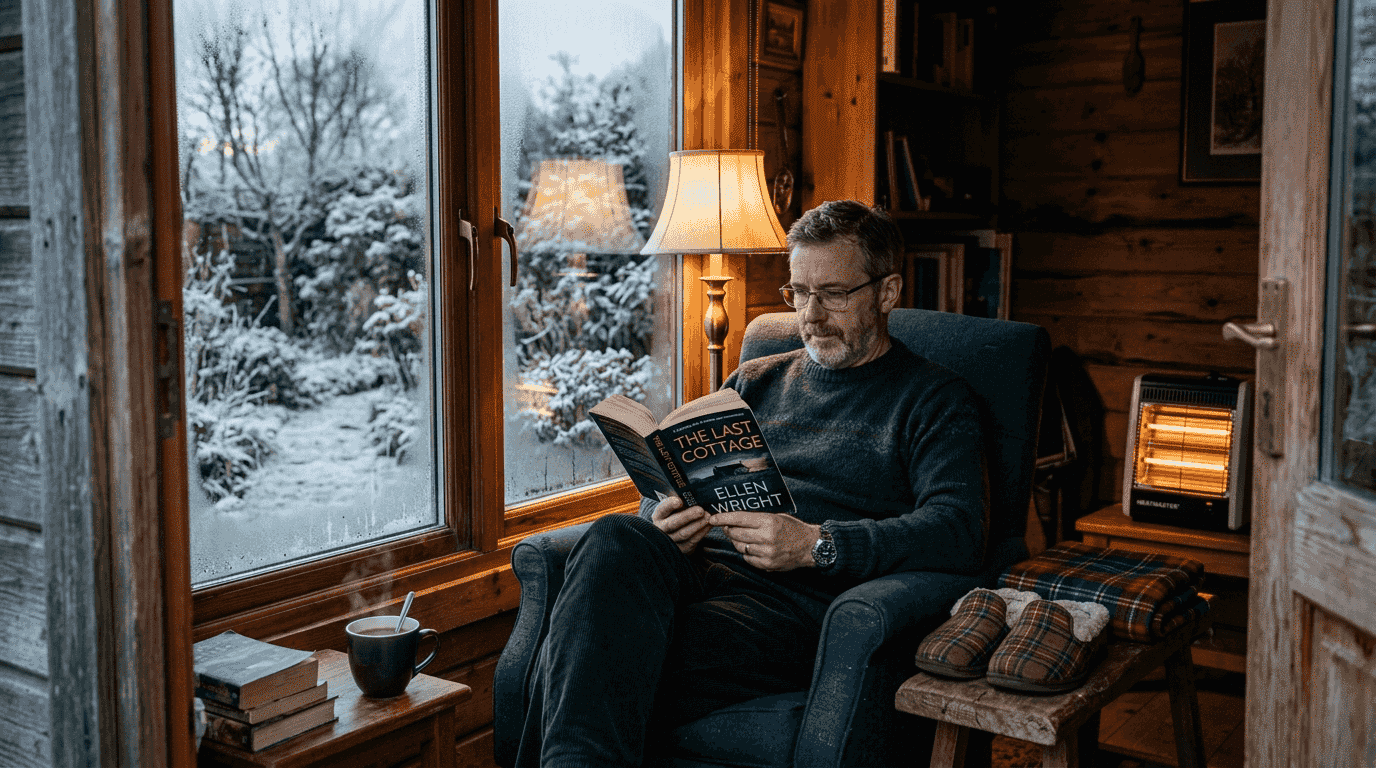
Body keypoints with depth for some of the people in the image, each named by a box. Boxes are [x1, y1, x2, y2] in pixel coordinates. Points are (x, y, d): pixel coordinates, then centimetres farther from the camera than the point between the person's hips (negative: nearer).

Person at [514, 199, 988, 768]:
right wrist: (664, 520, -2)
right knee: (617, 542, -33)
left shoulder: (935, 398, 12)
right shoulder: (755, 381, 28)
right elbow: (668, 490, 25)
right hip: (700, 568, 5)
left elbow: (959, 530, -6)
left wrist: (816, 544, -19)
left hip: (806, 599, -4)